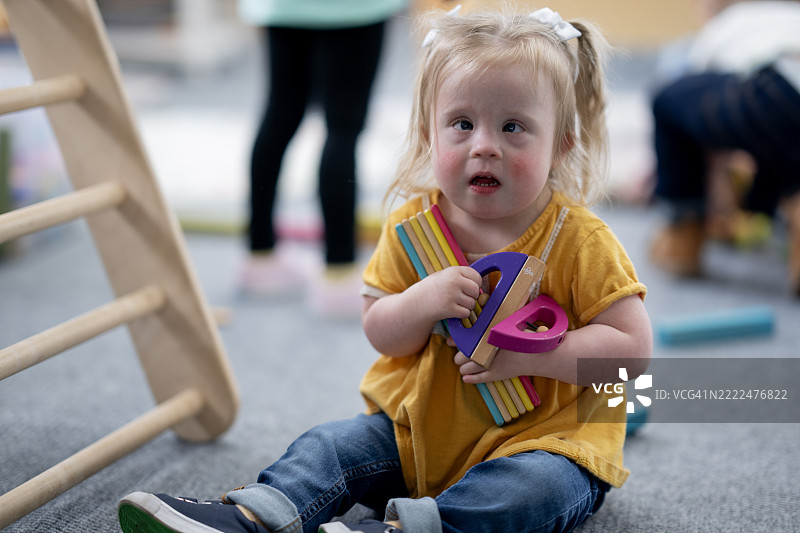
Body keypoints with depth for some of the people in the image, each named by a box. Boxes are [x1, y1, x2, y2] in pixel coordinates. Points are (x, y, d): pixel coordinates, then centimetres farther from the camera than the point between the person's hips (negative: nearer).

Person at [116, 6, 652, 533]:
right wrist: (425, 300, -23)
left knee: (538, 486, -33)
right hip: (416, 430, 5)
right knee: (334, 445, -8)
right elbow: (380, 332, 1)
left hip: (540, 436, -4)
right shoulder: (412, 226, -1)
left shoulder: (582, 242, -13)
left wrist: (524, 355, -26)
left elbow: (634, 350, -15)